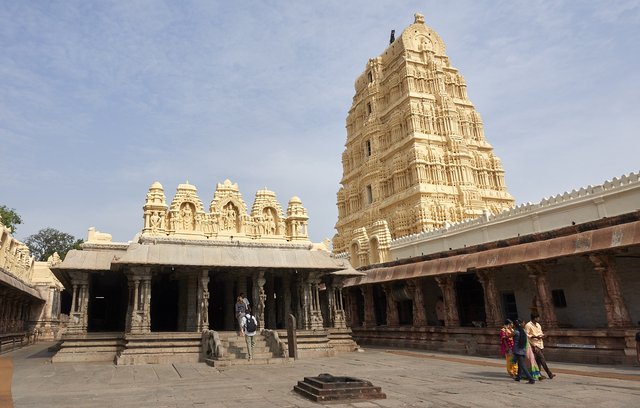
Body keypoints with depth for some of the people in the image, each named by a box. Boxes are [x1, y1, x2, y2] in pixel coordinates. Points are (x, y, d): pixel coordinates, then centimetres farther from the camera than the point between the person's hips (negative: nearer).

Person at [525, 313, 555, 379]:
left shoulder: (538, 325, 17)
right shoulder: (528, 325, -9)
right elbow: (526, 335, -13)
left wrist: (542, 335, 2)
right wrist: (535, 336, -21)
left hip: (540, 344, 8)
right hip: (535, 345, -8)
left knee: (539, 360, 7)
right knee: (542, 359, -9)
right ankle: (549, 374, -6)